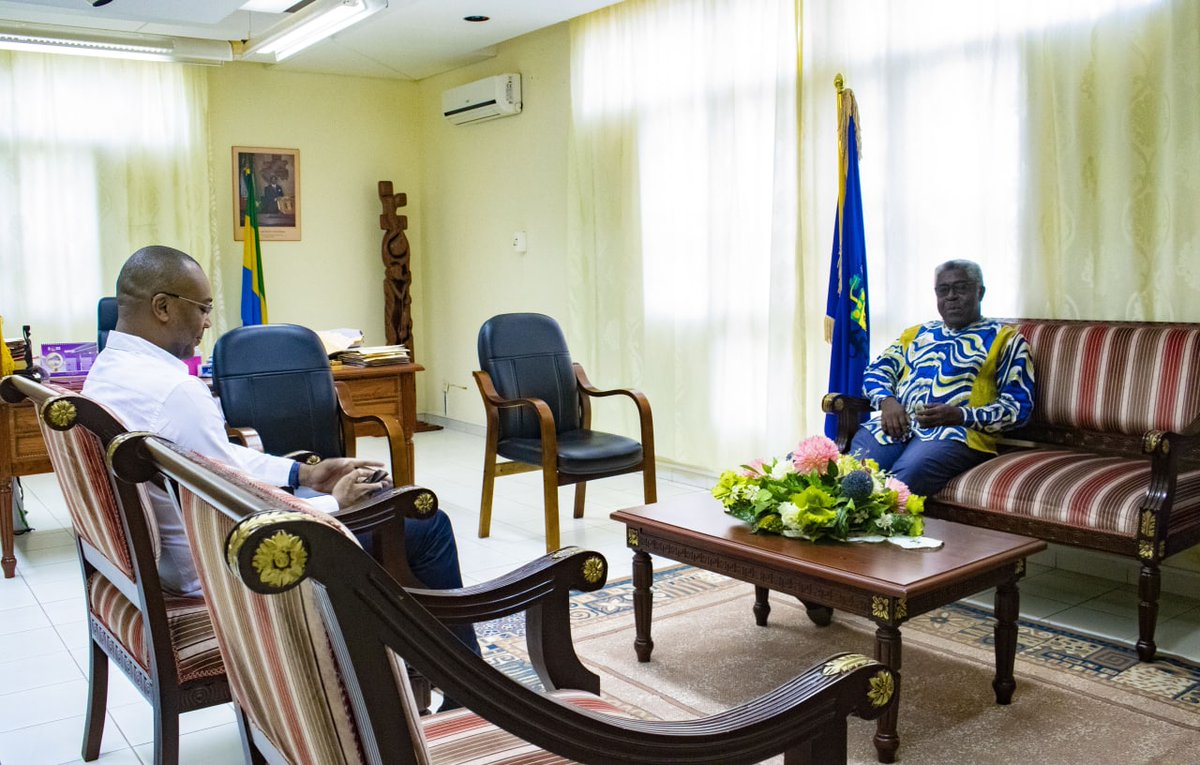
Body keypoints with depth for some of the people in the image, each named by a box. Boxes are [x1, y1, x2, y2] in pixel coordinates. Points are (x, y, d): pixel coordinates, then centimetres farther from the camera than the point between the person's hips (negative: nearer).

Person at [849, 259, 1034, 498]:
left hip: (956, 432, -4)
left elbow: (1019, 406, 5)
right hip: (895, 424, 4)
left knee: (904, 478, -36)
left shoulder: (1005, 339, 14)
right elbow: (876, 371, 22)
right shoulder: (915, 333, 29)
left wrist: (960, 415, -11)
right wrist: (887, 401, -2)